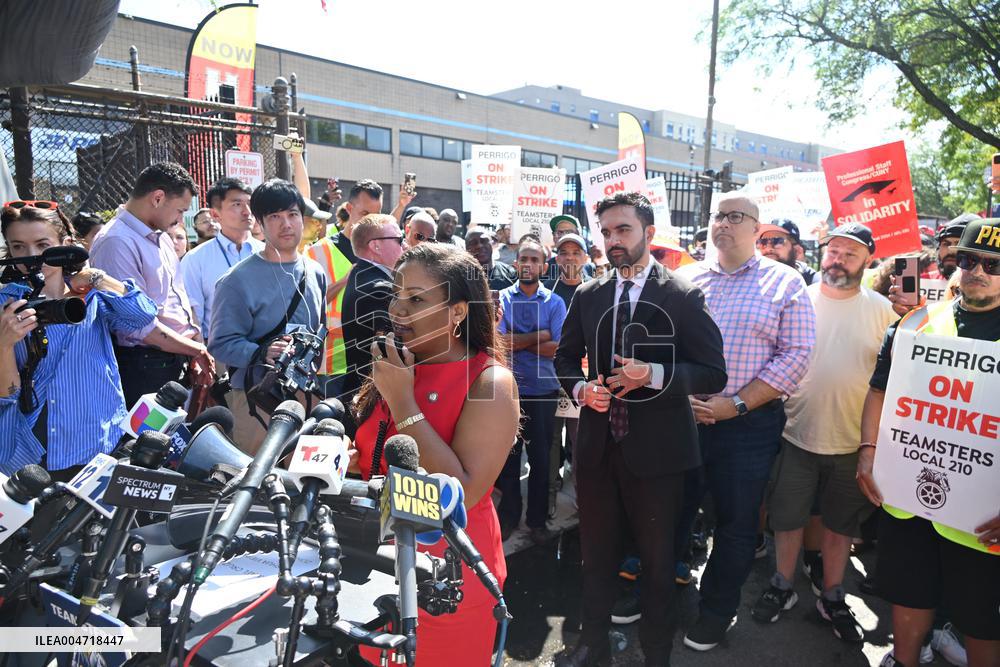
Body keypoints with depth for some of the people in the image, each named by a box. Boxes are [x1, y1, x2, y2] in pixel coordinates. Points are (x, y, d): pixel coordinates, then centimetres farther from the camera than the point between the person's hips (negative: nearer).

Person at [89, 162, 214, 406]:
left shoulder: (161, 237, 15)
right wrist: (197, 350, -13)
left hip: (178, 359, 9)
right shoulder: (116, 242, -16)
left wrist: (199, 351, 7)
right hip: (143, 368, -8)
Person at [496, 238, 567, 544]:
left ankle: (537, 519, 24)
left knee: (541, 456, 9)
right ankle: (509, 515, 25)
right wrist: (540, 335, -11)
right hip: (509, 389, 0)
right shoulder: (502, 298, 1)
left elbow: (556, 348, -10)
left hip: (543, 390, 0)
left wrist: (517, 340, -12)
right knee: (508, 454, 9)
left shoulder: (555, 302, 1)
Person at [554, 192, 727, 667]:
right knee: (596, 551, 19)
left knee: (657, 557, 14)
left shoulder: (683, 296, -8)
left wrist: (654, 374, -23)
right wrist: (581, 388, -5)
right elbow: (566, 357, 15)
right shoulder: (587, 296, 5)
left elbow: (713, 374, -9)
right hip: (597, 445, 4)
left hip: (655, 449, -3)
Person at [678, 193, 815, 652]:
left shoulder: (785, 283, -1)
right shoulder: (686, 279, 7)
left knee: (736, 523, 11)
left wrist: (736, 404, -14)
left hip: (748, 425, -2)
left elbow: (796, 355, -8)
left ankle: (717, 610, 32)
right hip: (681, 416, 3)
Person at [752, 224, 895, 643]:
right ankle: (783, 588, 33)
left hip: (853, 443, 1)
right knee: (787, 519, 12)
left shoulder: (882, 310, -2)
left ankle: (832, 598, 35)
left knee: (840, 526, 16)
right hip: (796, 436, 0)